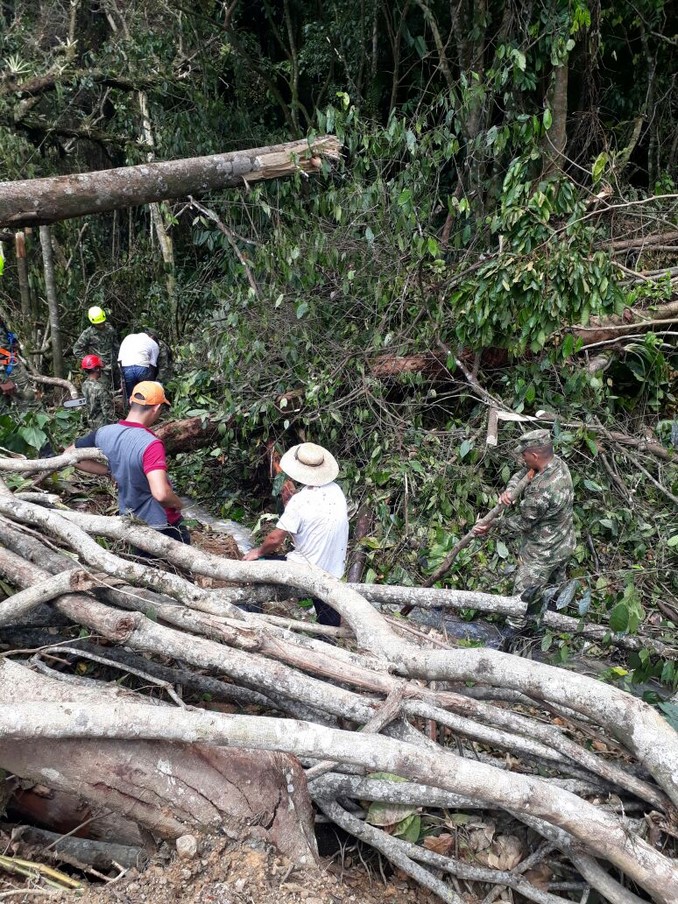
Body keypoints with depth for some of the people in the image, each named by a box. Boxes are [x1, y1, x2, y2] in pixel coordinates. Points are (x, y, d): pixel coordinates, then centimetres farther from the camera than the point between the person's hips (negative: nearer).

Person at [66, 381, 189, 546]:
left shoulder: (104, 433, -10)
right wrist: (178, 504, -19)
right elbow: (161, 493, -42)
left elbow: (69, 455, 6)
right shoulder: (150, 444, -31)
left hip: (129, 520, 6)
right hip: (162, 525, -6)